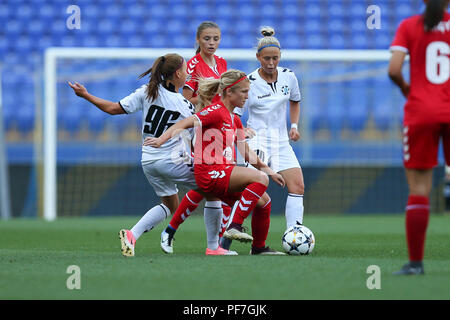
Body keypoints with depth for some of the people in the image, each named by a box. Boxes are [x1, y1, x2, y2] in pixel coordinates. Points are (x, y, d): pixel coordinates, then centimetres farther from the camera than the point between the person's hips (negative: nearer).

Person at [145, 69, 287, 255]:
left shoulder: (235, 120, 19)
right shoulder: (216, 111, -10)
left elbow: (246, 152, 27)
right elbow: (185, 123, -19)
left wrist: (268, 171, 25)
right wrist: (162, 140, -32)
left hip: (224, 173, 9)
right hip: (210, 172, -9)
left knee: (263, 201, 10)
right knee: (260, 179, -23)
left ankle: (258, 247, 25)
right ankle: (236, 226, -22)